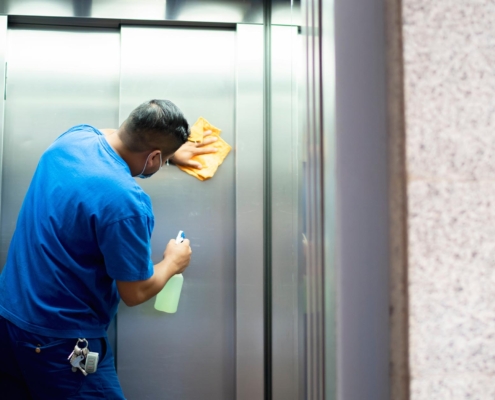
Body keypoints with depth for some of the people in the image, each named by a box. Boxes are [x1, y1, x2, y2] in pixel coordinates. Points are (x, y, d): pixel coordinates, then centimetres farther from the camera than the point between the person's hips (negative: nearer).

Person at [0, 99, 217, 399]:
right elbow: (135, 293, -16)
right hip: (58, 341, -8)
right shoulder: (125, 201, -27)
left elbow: (116, 139, 22)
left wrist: (172, 149, 31)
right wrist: (173, 262, 3)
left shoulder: (75, 136, -3)